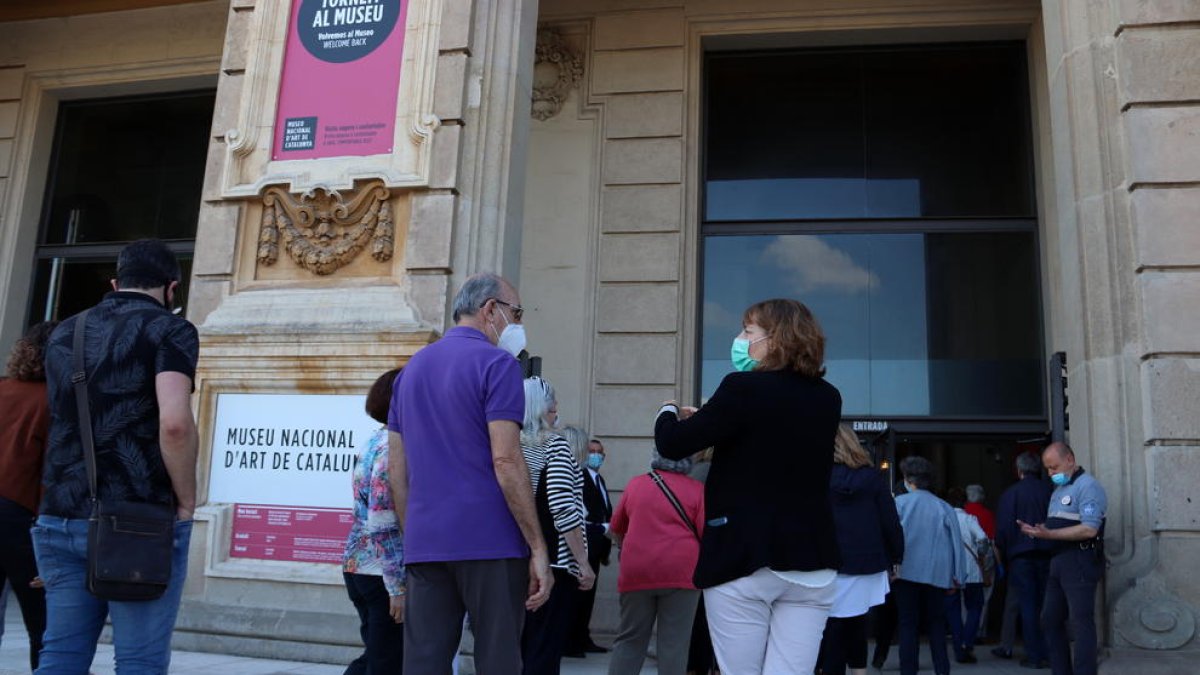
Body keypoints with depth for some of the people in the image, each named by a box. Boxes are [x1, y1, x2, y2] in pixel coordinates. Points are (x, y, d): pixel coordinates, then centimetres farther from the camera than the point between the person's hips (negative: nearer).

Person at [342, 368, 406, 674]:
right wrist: (398, 586, -20)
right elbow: (382, 525, -22)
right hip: (383, 573, -9)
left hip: (357, 566, 9)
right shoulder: (395, 447, -17)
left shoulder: (377, 442, 11)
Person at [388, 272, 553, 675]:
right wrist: (538, 549, -11)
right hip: (490, 542, -6)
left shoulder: (411, 369, 16)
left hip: (424, 546, 6)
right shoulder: (497, 363, -5)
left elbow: (396, 469, 15)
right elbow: (506, 461, -14)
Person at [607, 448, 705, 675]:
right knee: (674, 643, 1)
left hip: (636, 571, 3)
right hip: (681, 571, -2)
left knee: (630, 640, 11)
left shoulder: (635, 484, 10)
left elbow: (617, 527, 20)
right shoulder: (696, 488, 2)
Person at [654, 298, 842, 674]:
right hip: (813, 563, 5)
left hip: (744, 559, -5)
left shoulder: (744, 388, -12)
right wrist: (706, 418, 25)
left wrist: (669, 411, 14)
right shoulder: (828, 399, 7)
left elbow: (672, 445, -8)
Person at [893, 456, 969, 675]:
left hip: (907, 572, -2)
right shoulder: (944, 507, 3)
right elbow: (956, 543, 4)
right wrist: (957, 578, 9)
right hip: (936, 574, 2)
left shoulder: (899, 503, -4)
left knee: (908, 624, 5)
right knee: (936, 624, 14)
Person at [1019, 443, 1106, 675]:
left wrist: (1049, 534, -22)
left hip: (1080, 562, -9)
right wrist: (1037, 531, 3)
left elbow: (1089, 529, -20)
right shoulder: (1059, 489, 20)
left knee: (1081, 623, -7)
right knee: (1050, 620, 11)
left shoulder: (1087, 486, -9)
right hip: (1058, 562, 10)